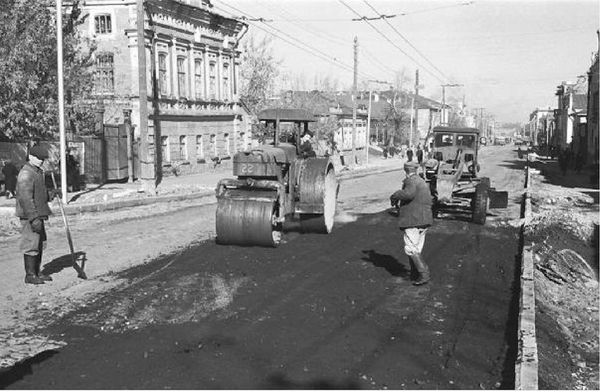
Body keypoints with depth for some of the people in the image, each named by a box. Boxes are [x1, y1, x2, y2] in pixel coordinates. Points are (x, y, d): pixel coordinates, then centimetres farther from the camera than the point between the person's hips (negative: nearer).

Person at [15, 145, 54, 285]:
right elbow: (25, 198, -23)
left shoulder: (38, 172, 16)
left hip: (38, 214, 10)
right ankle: (30, 275, 3)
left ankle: (37, 272, 23)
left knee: (40, 244, 14)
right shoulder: (26, 174, -17)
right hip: (29, 216, -10)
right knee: (31, 245, -5)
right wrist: (34, 218, -26)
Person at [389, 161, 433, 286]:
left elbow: (409, 193, -31)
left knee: (411, 249, -9)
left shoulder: (411, 181, -9)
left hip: (413, 221, -9)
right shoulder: (423, 183, 19)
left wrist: (395, 196, -15)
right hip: (424, 220, 9)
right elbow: (429, 201, 26)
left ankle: (424, 274, -15)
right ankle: (415, 272, 21)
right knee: (417, 248, 16)